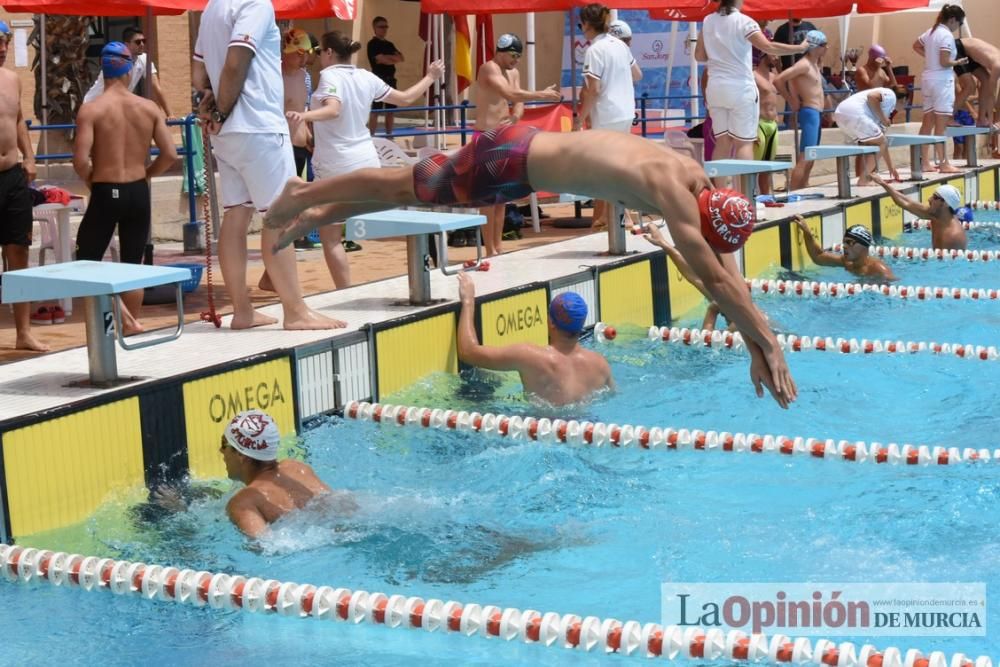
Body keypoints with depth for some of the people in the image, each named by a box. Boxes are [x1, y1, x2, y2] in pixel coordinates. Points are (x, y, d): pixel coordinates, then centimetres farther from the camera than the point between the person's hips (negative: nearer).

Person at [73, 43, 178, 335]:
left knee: (86, 260, 10)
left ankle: (121, 315, -8)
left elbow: (80, 160, -18)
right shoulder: (149, 108, 0)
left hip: (105, 194, -3)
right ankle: (130, 325, 17)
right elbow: (170, 155, -3)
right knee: (133, 264, 14)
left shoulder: (91, 109, -10)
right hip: (138, 192, 3)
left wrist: (91, 182, 3)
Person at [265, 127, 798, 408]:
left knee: (416, 193, 23)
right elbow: (714, 280, -36)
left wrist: (754, 348, -6)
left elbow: (725, 273, -3)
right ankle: (304, 195, 33)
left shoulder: (699, 182, -7)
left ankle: (314, 217, 41)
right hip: (509, 160, -8)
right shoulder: (675, 195, -32)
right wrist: (768, 341, -34)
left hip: (527, 153, 8)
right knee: (405, 189, 11)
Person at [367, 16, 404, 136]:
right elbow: (381, 59, -17)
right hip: (378, 79, -7)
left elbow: (401, 58, 5)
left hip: (391, 80, 7)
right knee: (375, 110, -8)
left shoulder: (389, 44, 17)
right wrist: (393, 58, -1)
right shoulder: (372, 44, -6)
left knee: (391, 110, 9)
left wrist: (388, 57, -11)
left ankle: (389, 135, 17)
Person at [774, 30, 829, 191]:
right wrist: (791, 101, -12)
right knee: (804, 158, -15)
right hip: (809, 113, -10)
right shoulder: (804, 64, -13)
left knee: (810, 159, 11)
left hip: (817, 113, 10)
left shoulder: (815, 65, 16)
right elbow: (778, 80, -21)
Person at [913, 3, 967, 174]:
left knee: (928, 123, 9)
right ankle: (943, 164, -3)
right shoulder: (947, 35, -15)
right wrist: (958, 62, -4)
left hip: (928, 78, 9)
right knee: (941, 125, -5)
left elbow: (916, 46, 28)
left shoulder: (931, 32, 11)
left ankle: (925, 163, 11)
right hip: (941, 80, -9)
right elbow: (944, 62, -21)